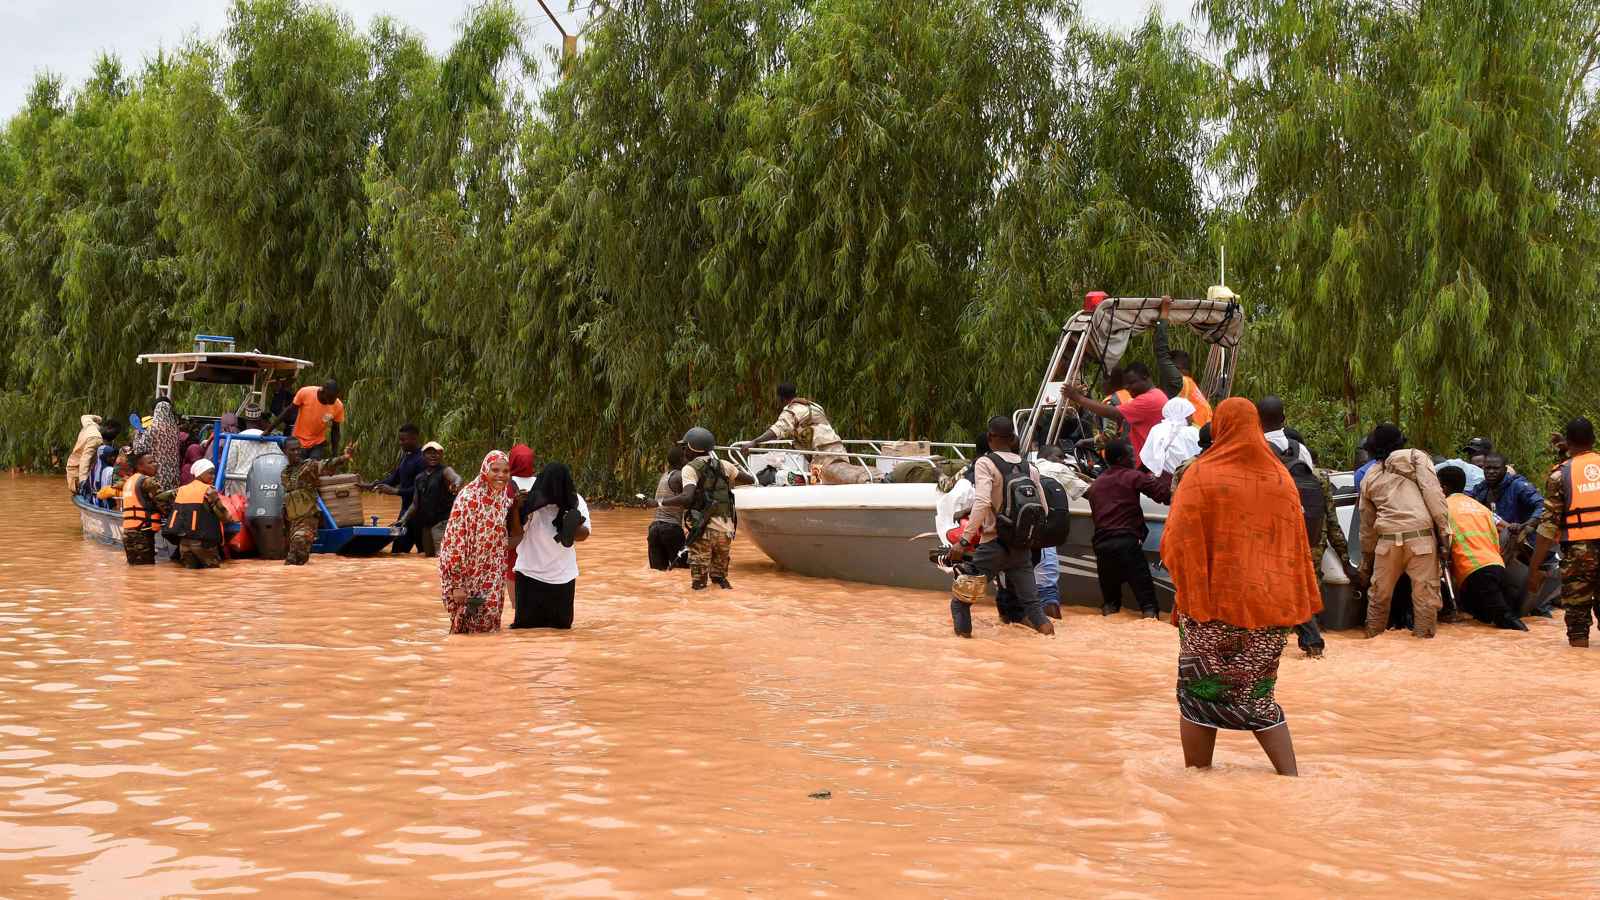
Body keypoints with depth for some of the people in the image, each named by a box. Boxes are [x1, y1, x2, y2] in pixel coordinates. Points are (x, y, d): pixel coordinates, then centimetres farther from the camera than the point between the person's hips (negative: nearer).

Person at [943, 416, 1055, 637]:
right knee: (1030, 599, 11)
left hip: (993, 544, -4)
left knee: (960, 596, 10)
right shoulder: (1029, 468, 8)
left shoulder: (986, 463, -8)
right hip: (1022, 548, 5)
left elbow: (982, 503, -22)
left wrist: (963, 541, -24)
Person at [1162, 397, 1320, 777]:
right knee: (1260, 696, 15)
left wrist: (1188, 591, 3)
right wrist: (1298, 605, 13)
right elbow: (1296, 546, 8)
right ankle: (1292, 777, 8)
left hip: (1212, 603, -4)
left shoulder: (1201, 475, -9)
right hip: (1268, 605, 4)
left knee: (1200, 694, 7)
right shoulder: (1281, 478, 4)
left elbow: (1176, 543, -9)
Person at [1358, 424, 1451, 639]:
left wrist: (1366, 559, 34)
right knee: (1425, 594, 1)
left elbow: (1367, 524, 26)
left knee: (1379, 594, 16)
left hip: (1387, 539, 4)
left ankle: (1373, 637, 25)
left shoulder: (1370, 477, 22)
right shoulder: (1416, 458, 11)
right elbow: (1433, 494, -4)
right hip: (1420, 535, -3)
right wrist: (1444, 531, -6)